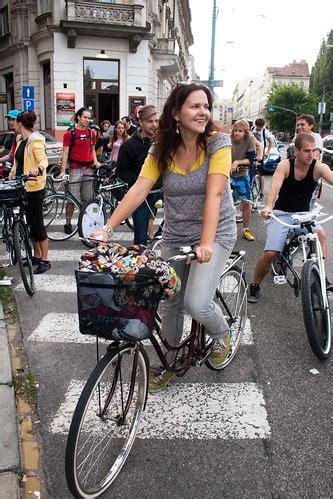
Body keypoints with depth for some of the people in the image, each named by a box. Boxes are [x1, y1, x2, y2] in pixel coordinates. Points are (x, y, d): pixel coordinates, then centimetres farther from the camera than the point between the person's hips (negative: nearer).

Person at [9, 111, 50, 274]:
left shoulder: (35, 141, -14)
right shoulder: (21, 140, 13)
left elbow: (43, 159, -29)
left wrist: (39, 169, -48)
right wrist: (12, 172, 11)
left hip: (34, 189, -9)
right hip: (23, 187, 9)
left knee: (37, 224, -3)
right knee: (30, 223, 15)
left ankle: (45, 260, 6)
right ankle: (37, 256, 26)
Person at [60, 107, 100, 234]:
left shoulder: (91, 133, 12)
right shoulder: (70, 133, -2)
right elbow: (65, 153, -4)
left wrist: (95, 161, 2)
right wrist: (63, 171, -12)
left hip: (88, 168, 4)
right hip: (75, 169, -4)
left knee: (87, 199, 7)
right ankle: (68, 223, 5)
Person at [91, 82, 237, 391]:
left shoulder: (217, 142, -12)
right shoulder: (162, 150, -2)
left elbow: (214, 193, -23)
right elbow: (138, 190, -12)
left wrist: (206, 243, -33)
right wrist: (108, 228, -23)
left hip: (215, 233, -4)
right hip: (174, 237, 4)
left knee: (196, 303, -18)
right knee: (170, 304, 11)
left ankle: (222, 334, 17)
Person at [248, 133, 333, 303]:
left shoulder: (319, 167, -9)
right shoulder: (285, 165, -12)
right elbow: (274, 186, -28)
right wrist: (268, 207, -48)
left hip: (304, 214, 2)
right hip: (282, 213, -1)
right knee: (270, 253, -16)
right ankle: (255, 286, 10)